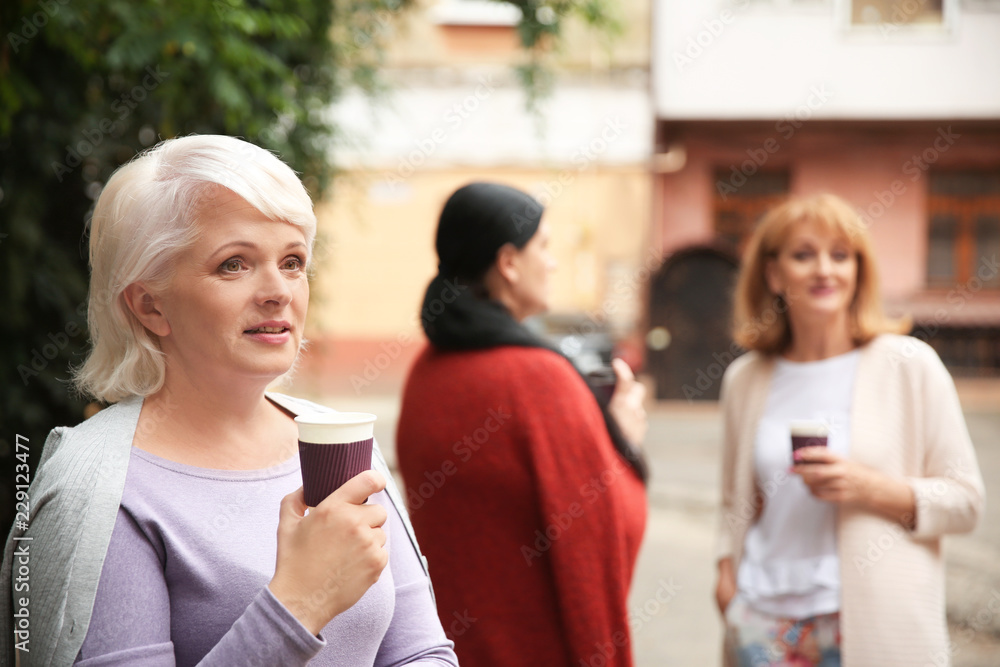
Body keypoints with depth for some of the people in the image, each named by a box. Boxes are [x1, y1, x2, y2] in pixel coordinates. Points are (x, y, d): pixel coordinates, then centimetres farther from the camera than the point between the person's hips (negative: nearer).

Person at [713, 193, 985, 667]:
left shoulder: (908, 364, -3)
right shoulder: (744, 378, 8)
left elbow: (965, 500, -3)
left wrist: (871, 489, -15)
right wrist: (727, 574, 4)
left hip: (875, 625, -2)